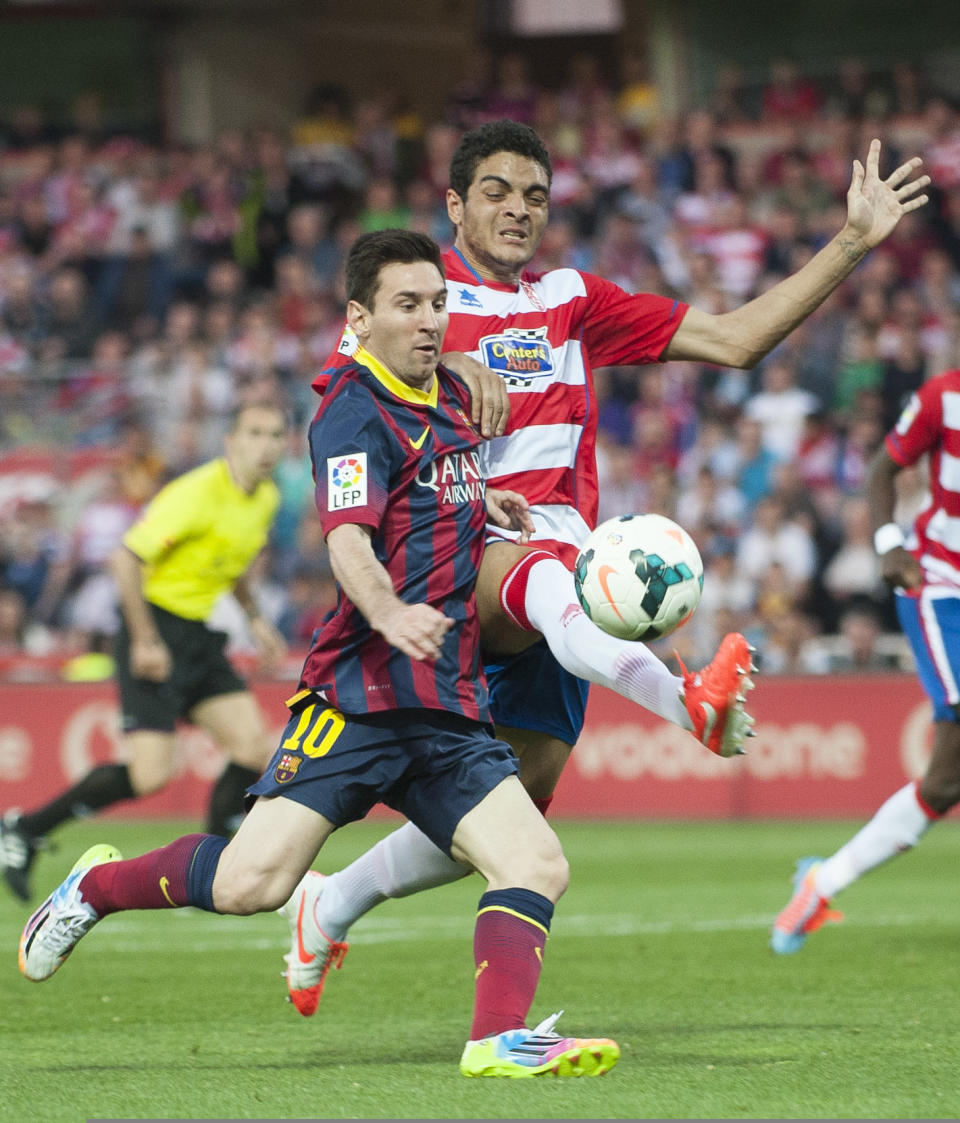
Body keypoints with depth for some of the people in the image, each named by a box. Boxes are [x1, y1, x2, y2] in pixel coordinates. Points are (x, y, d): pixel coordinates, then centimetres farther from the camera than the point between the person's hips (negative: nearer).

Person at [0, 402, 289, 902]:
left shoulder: (267, 498, 7)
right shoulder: (198, 494, -21)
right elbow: (125, 558, -23)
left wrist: (254, 617, 18)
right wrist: (145, 642, -22)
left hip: (200, 635, 9)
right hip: (157, 628, -9)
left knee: (252, 745, -4)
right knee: (151, 773, -15)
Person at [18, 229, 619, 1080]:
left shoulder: (448, 396, 17)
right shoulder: (355, 413, -8)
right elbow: (349, 540, -25)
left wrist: (479, 501, 21)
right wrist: (391, 615, -44)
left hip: (451, 707, 7)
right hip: (361, 696, -7)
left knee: (538, 864, -11)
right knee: (252, 881, -14)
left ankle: (499, 1039, -21)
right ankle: (99, 885, 12)